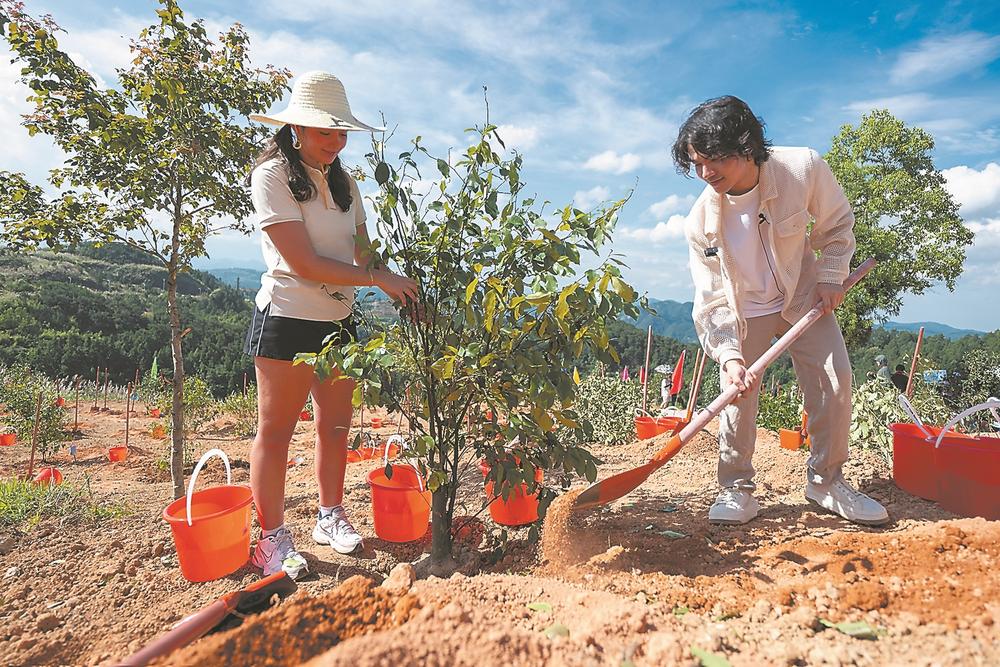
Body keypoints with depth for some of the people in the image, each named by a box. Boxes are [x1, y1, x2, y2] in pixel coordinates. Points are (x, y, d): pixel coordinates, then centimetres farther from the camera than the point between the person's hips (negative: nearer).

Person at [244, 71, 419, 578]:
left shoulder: (343, 183, 11)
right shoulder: (272, 176, -11)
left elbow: (363, 250, 10)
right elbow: (304, 264, -19)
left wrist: (400, 290, -8)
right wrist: (380, 279, -17)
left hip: (338, 321, 7)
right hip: (286, 321, -6)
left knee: (335, 424, 12)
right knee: (275, 430, 3)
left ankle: (331, 517, 29)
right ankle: (272, 538, 15)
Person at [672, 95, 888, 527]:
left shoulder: (804, 168, -24)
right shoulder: (701, 221, -25)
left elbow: (836, 224, -3)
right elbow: (712, 300, -21)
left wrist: (831, 275, -11)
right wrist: (729, 356, -31)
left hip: (804, 295, 2)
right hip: (743, 310, -1)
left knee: (835, 381, -3)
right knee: (738, 391, -9)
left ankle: (826, 481, 15)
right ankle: (736, 488, 7)